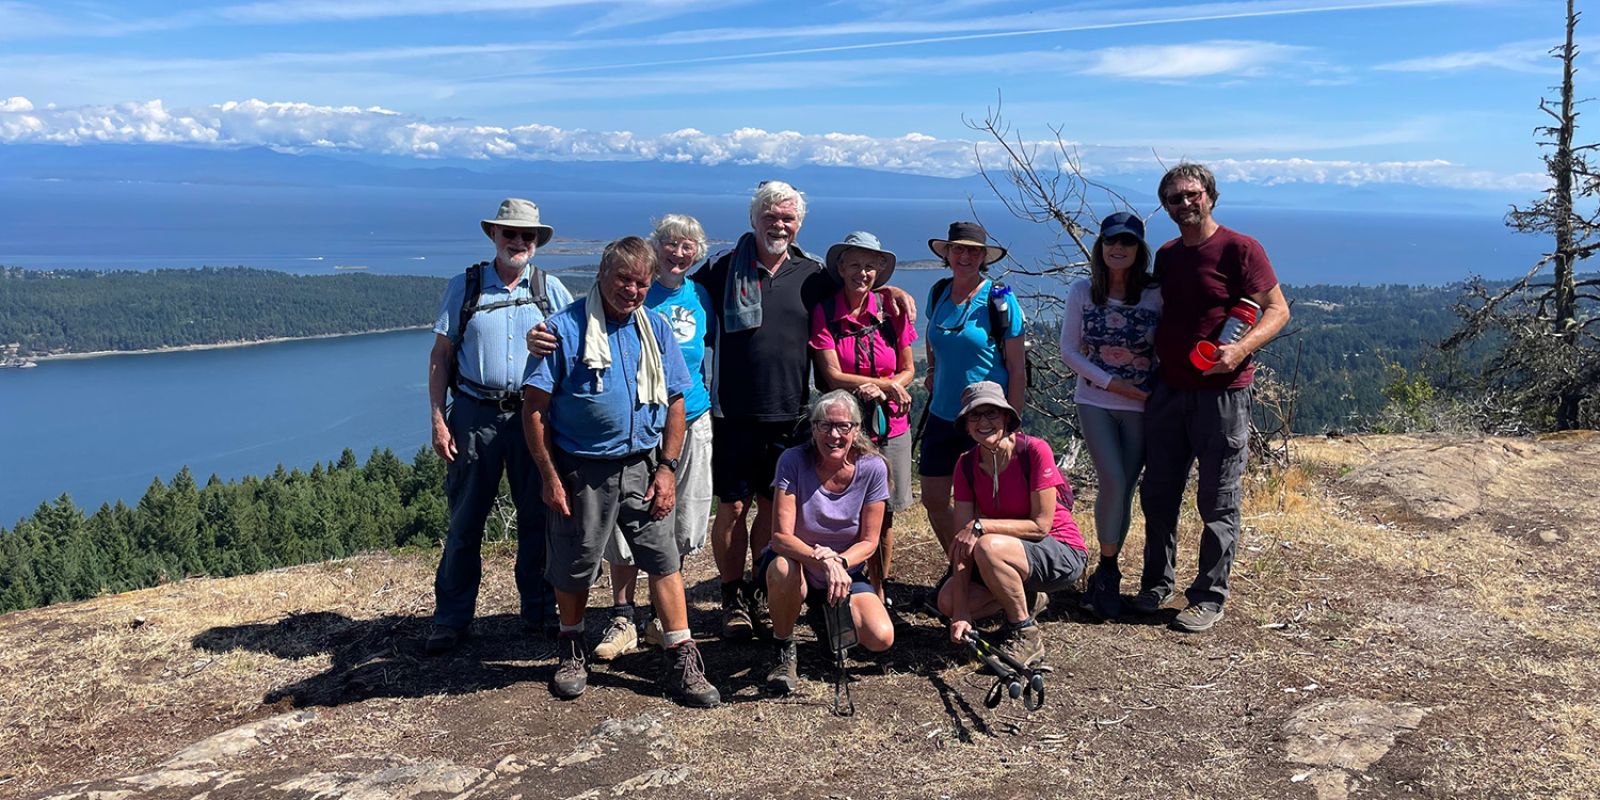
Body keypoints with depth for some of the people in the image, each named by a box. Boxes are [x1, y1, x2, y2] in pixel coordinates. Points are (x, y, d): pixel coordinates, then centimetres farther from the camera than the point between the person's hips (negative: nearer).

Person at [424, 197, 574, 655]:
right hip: (475, 415, -1)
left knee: (537, 517, 8)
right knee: (464, 521, 4)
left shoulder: (551, 288, 6)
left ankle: (540, 610, 23)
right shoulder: (464, 287, 4)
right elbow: (440, 356, 4)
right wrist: (438, 420, -4)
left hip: (533, 416, 1)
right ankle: (451, 618, 15)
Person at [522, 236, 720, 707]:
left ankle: (681, 662, 7)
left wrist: (667, 468, 1)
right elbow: (534, 407, -8)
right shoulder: (566, 328, -8)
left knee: (664, 560, -1)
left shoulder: (656, 328, 5)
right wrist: (550, 477, -11)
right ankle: (572, 649, 32)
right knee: (574, 566, 9)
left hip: (642, 467, 3)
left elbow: (674, 401, 9)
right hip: (581, 470, -3)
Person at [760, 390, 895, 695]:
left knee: (881, 639, -19)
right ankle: (783, 650, -10)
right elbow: (781, 536, -24)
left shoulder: (872, 468, -13)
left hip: (847, 573, 3)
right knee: (783, 566, -39)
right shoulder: (793, 461, -19)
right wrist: (823, 559, -42)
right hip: (796, 563, -2)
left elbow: (869, 541, -8)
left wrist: (839, 561, -29)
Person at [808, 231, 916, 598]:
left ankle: (878, 593, 23)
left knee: (884, 515, 7)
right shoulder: (824, 314, -4)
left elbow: (908, 370, 8)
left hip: (889, 426, 2)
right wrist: (887, 384, -11)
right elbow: (833, 376, -8)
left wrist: (878, 389, -11)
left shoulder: (891, 313, 3)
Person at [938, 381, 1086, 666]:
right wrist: (960, 614, -18)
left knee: (988, 547, -33)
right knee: (947, 601, -11)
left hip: (1062, 555, -6)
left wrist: (982, 526, -28)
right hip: (1015, 552, 6)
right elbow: (961, 542, -11)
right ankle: (1029, 599, 13)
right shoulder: (967, 464, -6)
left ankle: (1026, 635, -12)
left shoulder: (1034, 450, -20)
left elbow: (1041, 525, -20)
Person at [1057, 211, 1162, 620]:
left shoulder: (1156, 294, -3)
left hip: (1142, 407, 1)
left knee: (1124, 491, 2)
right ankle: (1108, 570, 3)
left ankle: (1105, 576, 18)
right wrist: (1112, 383, -10)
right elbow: (1069, 351, 0)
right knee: (1113, 482, -16)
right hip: (1095, 402, -1)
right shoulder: (1081, 292, -1)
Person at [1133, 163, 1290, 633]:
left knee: (1218, 503, 2)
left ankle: (1209, 598, 12)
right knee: (1157, 494, 11)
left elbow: (1277, 310, -9)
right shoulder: (1166, 256, 13)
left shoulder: (1239, 248, -7)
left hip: (1222, 394, -6)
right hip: (1168, 391, 6)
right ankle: (1158, 583, 26)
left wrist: (1240, 349, -25)